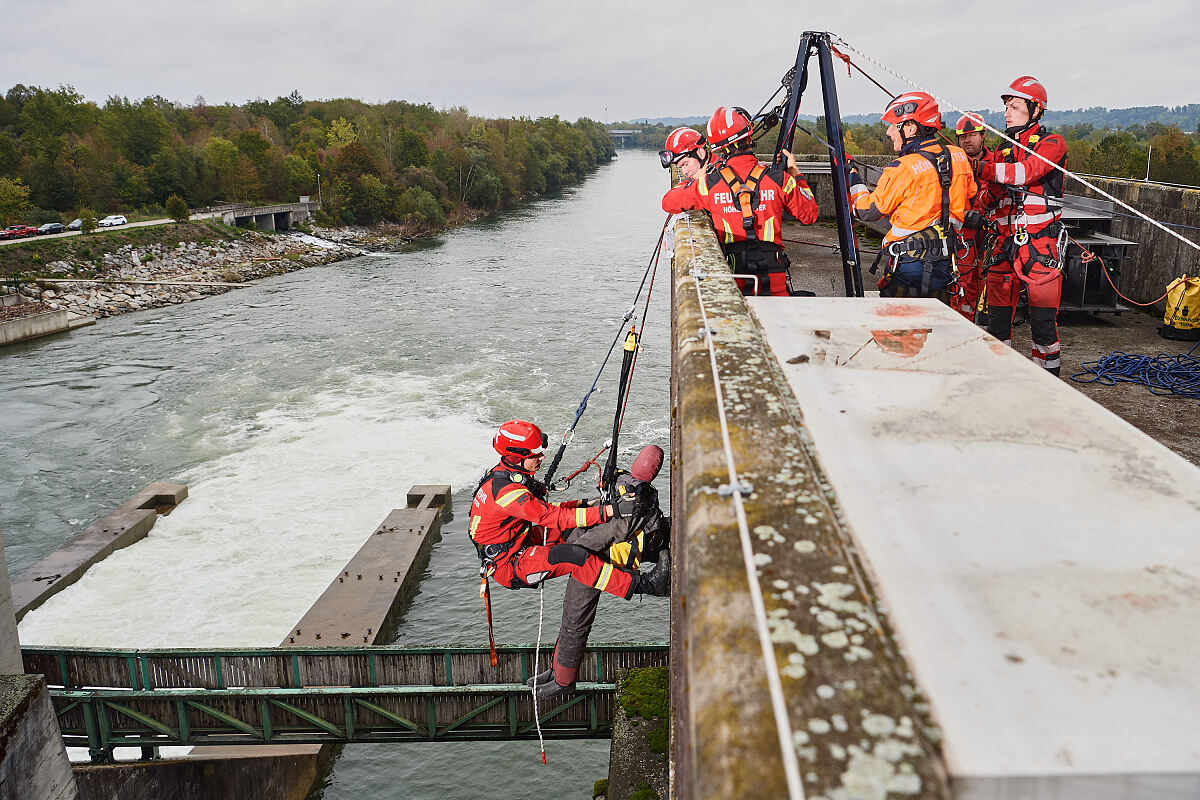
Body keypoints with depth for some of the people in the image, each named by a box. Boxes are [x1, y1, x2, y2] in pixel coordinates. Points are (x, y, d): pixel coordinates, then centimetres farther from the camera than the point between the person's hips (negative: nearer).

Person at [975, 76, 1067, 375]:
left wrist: (980, 168, -25)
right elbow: (989, 199, 12)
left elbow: (1024, 172, -21)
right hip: (1006, 242, 5)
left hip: (1040, 243, -5)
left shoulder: (1051, 143, -2)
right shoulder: (1002, 152, 17)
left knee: (1043, 318, -3)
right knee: (997, 315, 5)